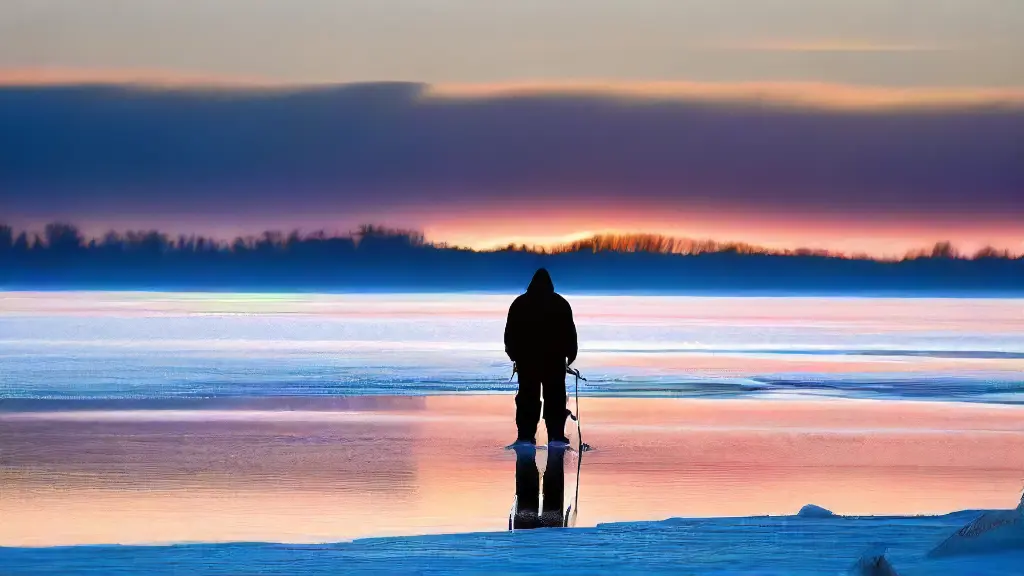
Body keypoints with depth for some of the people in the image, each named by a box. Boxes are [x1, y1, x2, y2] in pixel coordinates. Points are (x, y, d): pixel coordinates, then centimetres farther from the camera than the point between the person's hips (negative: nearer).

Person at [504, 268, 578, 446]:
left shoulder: (519, 303, 5)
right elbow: (570, 332, 2)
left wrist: (513, 354, 15)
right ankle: (556, 436, -5)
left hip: (526, 358, 1)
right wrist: (571, 354, 10)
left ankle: (525, 436, -1)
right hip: (554, 358, -1)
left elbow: (510, 332, 6)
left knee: (528, 397, 3)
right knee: (555, 397, 2)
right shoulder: (560, 304, 2)